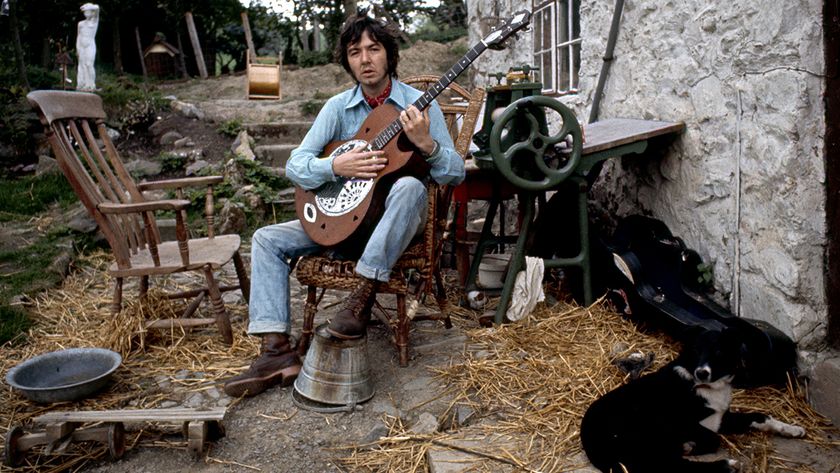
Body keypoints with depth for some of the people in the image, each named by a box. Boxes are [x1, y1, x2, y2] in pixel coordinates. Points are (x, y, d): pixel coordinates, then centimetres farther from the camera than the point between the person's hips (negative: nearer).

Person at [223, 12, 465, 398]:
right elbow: (295, 165, -3)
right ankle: (277, 351, -16)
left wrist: (425, 143, -28)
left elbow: (455, 174, -9)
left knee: (410, 186, -37)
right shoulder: (338, 107, 4)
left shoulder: (419, 105, -4)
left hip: (396, 221, -3)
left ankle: (362, 298, -31)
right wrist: (337, 166, -23)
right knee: (267, 240, -10)